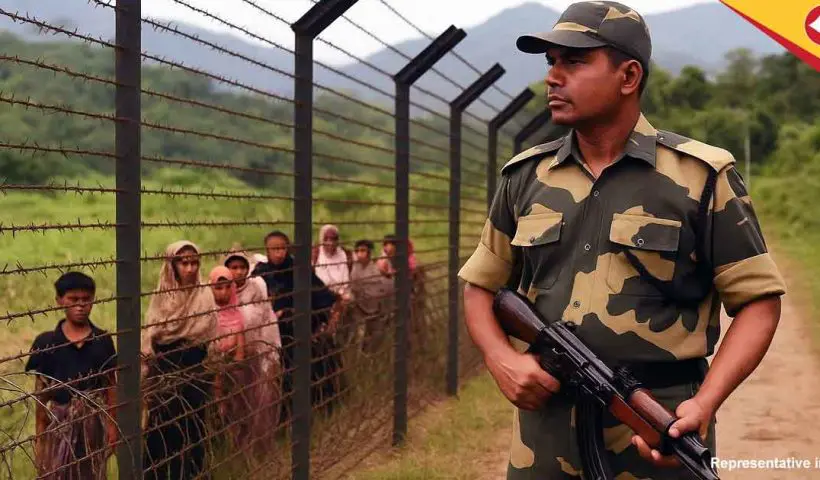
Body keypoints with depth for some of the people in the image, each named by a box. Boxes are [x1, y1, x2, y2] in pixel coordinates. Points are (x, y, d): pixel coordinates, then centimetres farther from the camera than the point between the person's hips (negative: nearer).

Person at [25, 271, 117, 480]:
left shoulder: (103, 340, -2)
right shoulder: (46, 342, -6)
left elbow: (110, 385, 4)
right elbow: (41, 391, -1)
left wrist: (112, 423, 3)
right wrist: (39, 433, 0)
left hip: (93, 419, 1)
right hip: (59, 420, -1)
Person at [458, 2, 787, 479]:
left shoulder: (702, 176, -4)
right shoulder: (525, 177, 7)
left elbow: (759, 299, -3)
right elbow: (482, 284, 16)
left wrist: (705, 404, -16)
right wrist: (501, 358, -4)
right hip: (543, 438, 4)